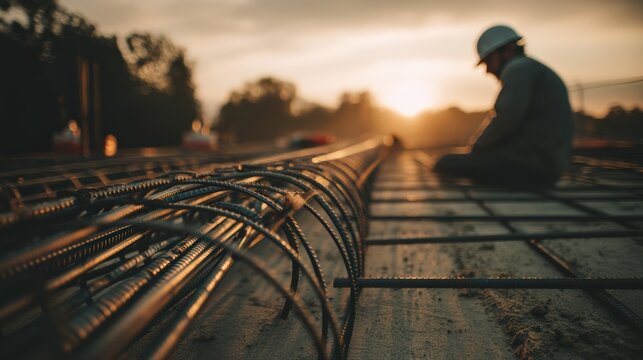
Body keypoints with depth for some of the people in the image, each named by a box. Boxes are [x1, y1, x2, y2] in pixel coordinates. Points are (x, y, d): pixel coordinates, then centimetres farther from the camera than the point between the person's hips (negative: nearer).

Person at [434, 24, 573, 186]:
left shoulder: (518, 68, -7)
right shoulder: (536, 70, 24)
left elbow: (507, 120, -20)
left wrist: (477, 148, -5)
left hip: (529, 163, -11)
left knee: (447, 164, -14)